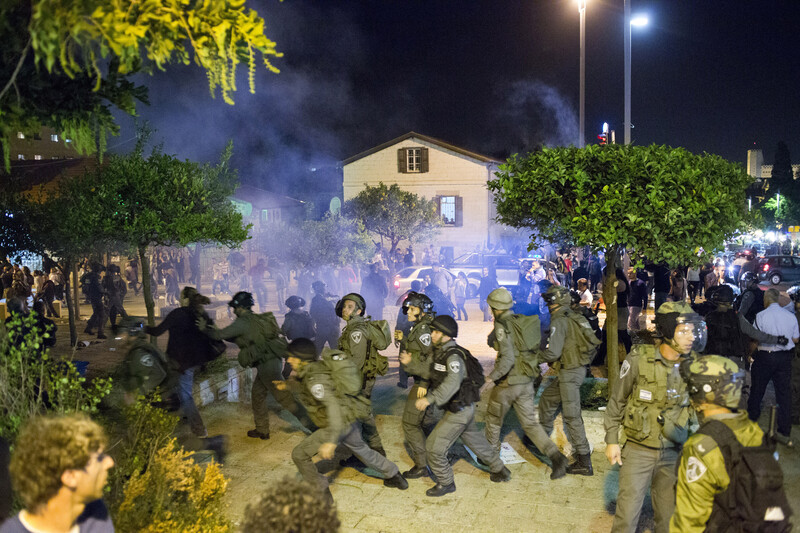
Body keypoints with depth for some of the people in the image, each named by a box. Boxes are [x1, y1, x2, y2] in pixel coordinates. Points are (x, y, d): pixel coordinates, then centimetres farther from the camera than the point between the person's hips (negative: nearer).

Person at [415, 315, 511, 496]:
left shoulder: (454, 356, -24)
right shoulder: (440, 352, 6)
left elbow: (452, 383, -39)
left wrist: (430, 399, -43)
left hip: (460, 410, -10)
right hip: (463, 408, 10)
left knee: (434, 446, -4)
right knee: (475, 440, 25)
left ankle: (445, 483, 14)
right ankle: (500, 471, 42)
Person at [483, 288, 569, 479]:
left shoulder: (502, 326, -17)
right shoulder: (520, 321, 7)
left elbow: (507, 358, -25)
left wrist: (492, 376, -16)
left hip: (508, 383, -7)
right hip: (527, 382, 7)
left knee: (493, 418, 16)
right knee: (530, 423, 10)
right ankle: (557, 457, -3)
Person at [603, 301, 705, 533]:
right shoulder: (639, 359, -16)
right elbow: (617, 400, -5)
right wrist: (611, 440, -3)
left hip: (673, 452, 3)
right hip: (638, 450, -3)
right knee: (627, 513, 1)